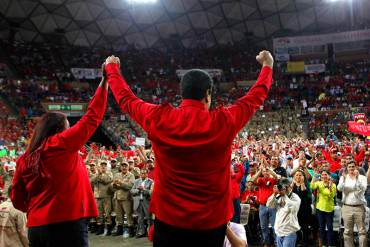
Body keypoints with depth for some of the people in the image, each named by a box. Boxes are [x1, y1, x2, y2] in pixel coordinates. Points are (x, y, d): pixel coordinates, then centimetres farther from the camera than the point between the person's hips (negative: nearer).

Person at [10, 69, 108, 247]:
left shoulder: (24, 159, 10)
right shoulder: (63, 144, -6)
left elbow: (17, 199, 13)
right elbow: (92, 118, -3)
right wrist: (105, 80, 3)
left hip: (36, 227, 6)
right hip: (67, 224, -6)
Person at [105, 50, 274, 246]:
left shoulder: (159, 119, -9)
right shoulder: (223, 122, -11)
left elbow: (126, 99, 9)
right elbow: (255, 98, 7)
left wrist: (112, 68, 27)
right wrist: (267, 65, 24)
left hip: (168, 219, 1)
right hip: (211, 222, 0)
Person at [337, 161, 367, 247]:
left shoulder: (362, 177, 5)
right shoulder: (343, 177, 7)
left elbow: (363, 188, -13)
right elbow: (339, 188, -10)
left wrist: (357, 177, -23)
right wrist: (344, 178, -26)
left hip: (359, 207, -1)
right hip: (347, 207, 1)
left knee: (362, 231, -2)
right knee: (348, 232, 3)